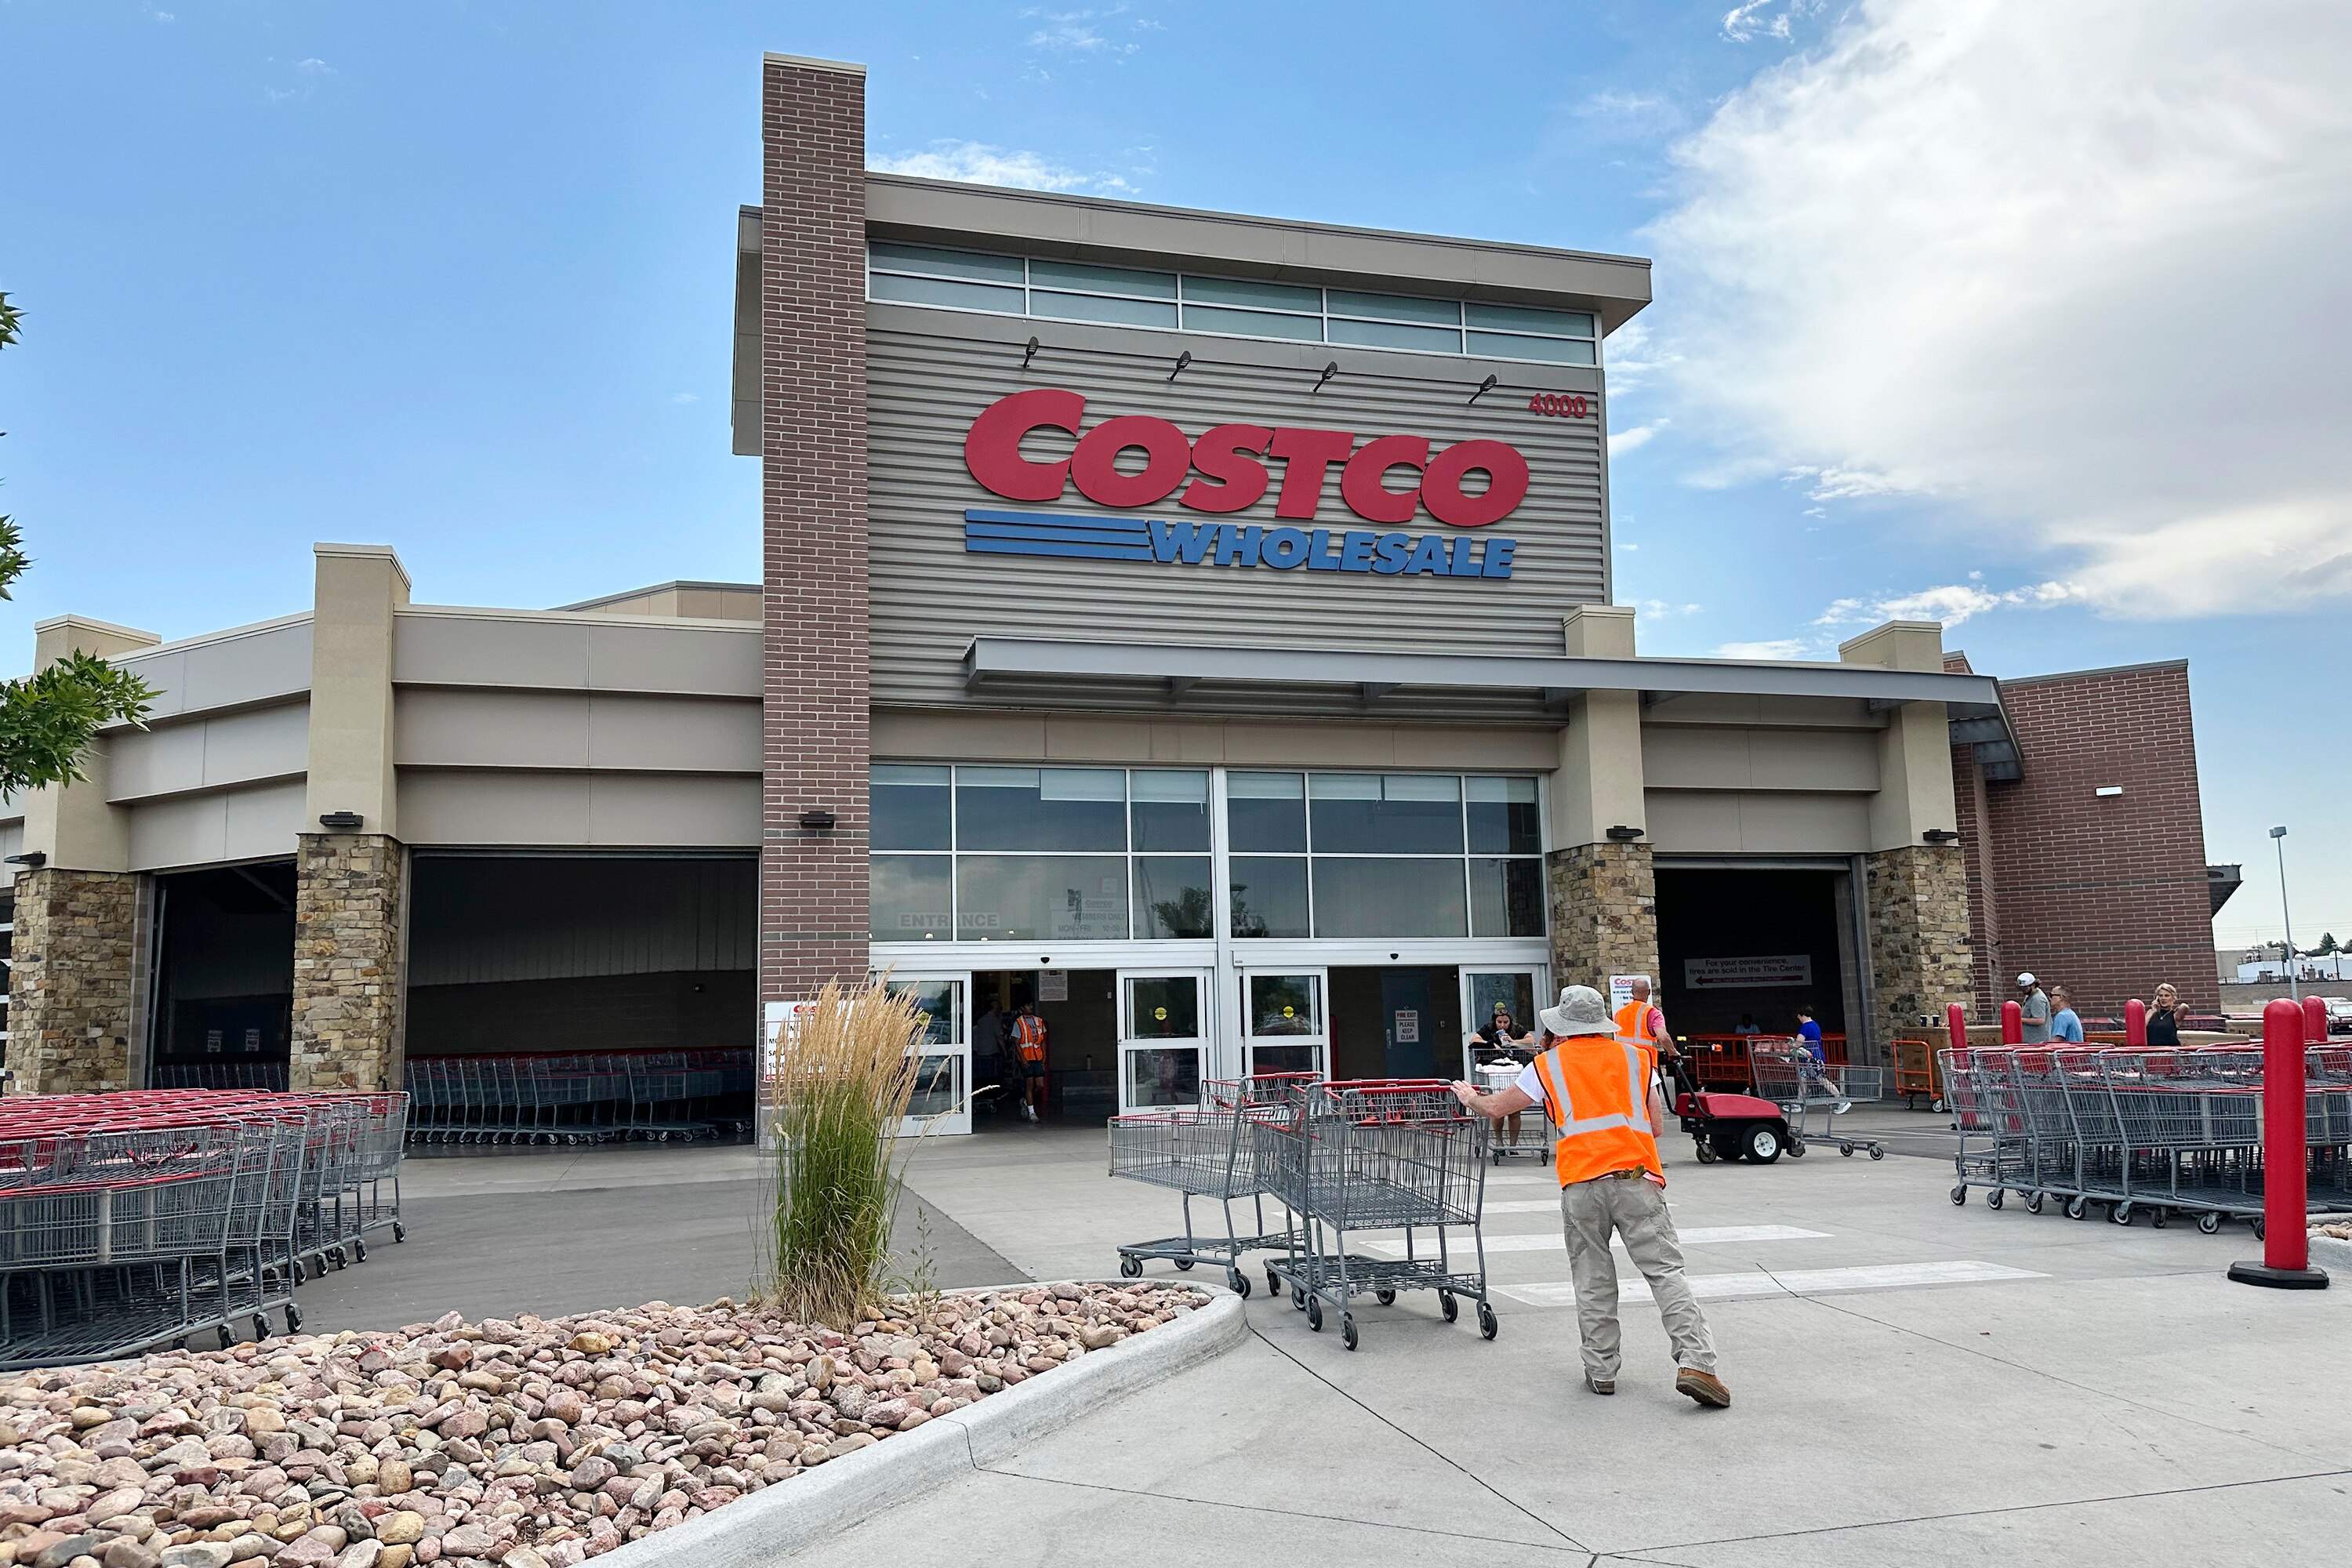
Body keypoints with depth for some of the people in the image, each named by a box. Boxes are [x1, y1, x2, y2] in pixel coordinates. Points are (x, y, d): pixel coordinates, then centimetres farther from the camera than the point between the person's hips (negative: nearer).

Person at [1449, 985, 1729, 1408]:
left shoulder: (1548, 1065, 16)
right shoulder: (1634, 1056, 18)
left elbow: (1495, 1107, 27)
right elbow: (1655, 1127, 19)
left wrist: (1470, 1097, 47)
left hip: (1580, 1182, 0)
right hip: (1636, 1174, 0)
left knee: (1592, 1279, 10)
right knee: (1665, 1270, -1)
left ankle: (1601, 1370, 13)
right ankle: (1694, 1362, -11)